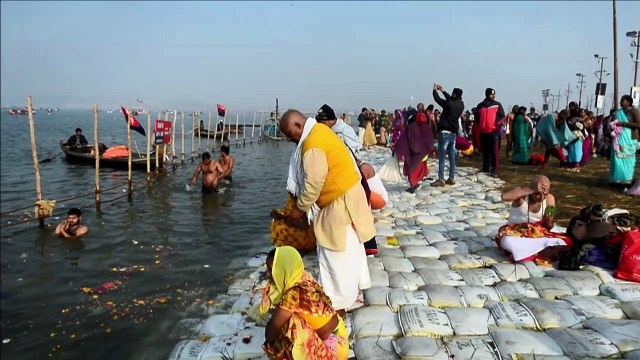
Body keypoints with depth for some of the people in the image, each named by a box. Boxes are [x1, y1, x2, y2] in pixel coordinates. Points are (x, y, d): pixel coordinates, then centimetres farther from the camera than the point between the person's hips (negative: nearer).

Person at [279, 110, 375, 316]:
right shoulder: (318, 130, 8)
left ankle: (338, 304, 11)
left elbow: (313, 183, -23)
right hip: (347, 195, 10)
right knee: (348, 247, 22)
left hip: (340, 202, -10)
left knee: (337, 254, 0)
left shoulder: (312, 144, -24)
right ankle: (354, 287, 38)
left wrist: (300, 209, -9)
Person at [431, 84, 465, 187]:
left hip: (445, 132, -7)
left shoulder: (449, 104, -17)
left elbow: (437, 99, -4)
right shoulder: (461, 105, 4)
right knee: (452, 157, 10)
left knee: (441, 157, -5)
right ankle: (451, 178, 14)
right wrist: (444, 91, 30)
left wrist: (435, 90, 14)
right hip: (454, 132, 7)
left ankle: (441, 179, -6)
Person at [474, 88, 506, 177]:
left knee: (494, 152, -9)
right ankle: (485, 169, 22)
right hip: (483, 132, 3)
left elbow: (502, 116, 3)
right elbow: (476, 117, 20)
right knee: (485, 152, 12)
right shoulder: (480, 106, 10)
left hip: (494, 132, -3)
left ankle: (494, 170, -7)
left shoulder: (497, 105, 4)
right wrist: (480, 125, 6)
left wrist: (498, 123, -13)